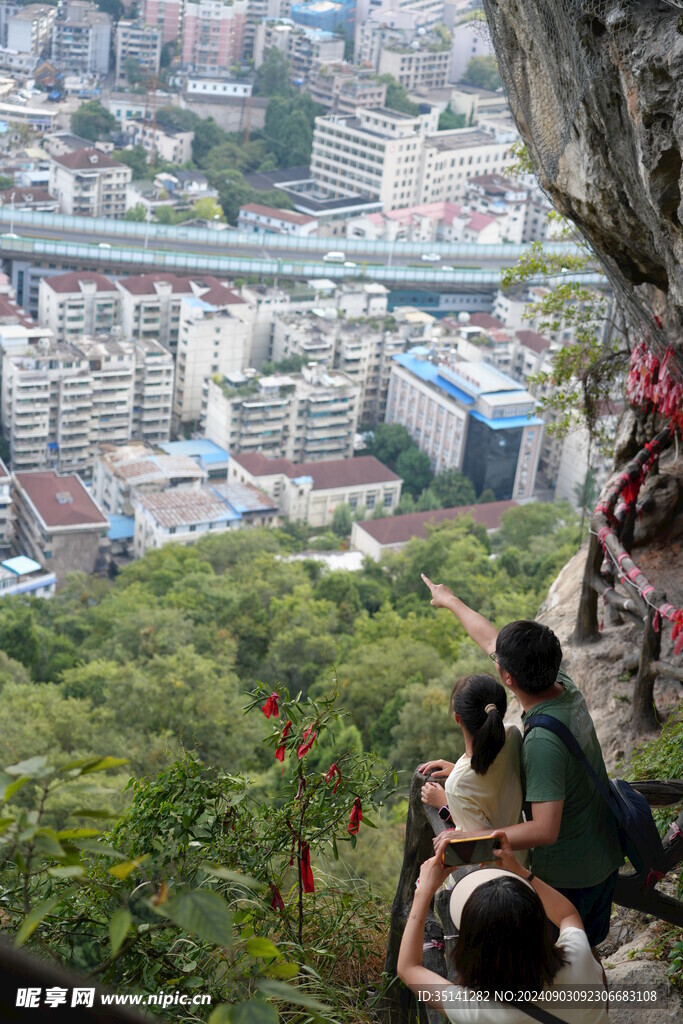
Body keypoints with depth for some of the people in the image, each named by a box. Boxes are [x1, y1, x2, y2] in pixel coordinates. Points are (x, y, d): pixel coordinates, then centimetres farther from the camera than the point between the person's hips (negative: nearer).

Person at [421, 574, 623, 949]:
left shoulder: (543, 742, -36)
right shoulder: (565, 686, -11)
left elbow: (545, 830, -36)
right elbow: (492, 640, 3)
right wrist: (451, 601, 16)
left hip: (566, 875, -8)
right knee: (586, 950, 29)